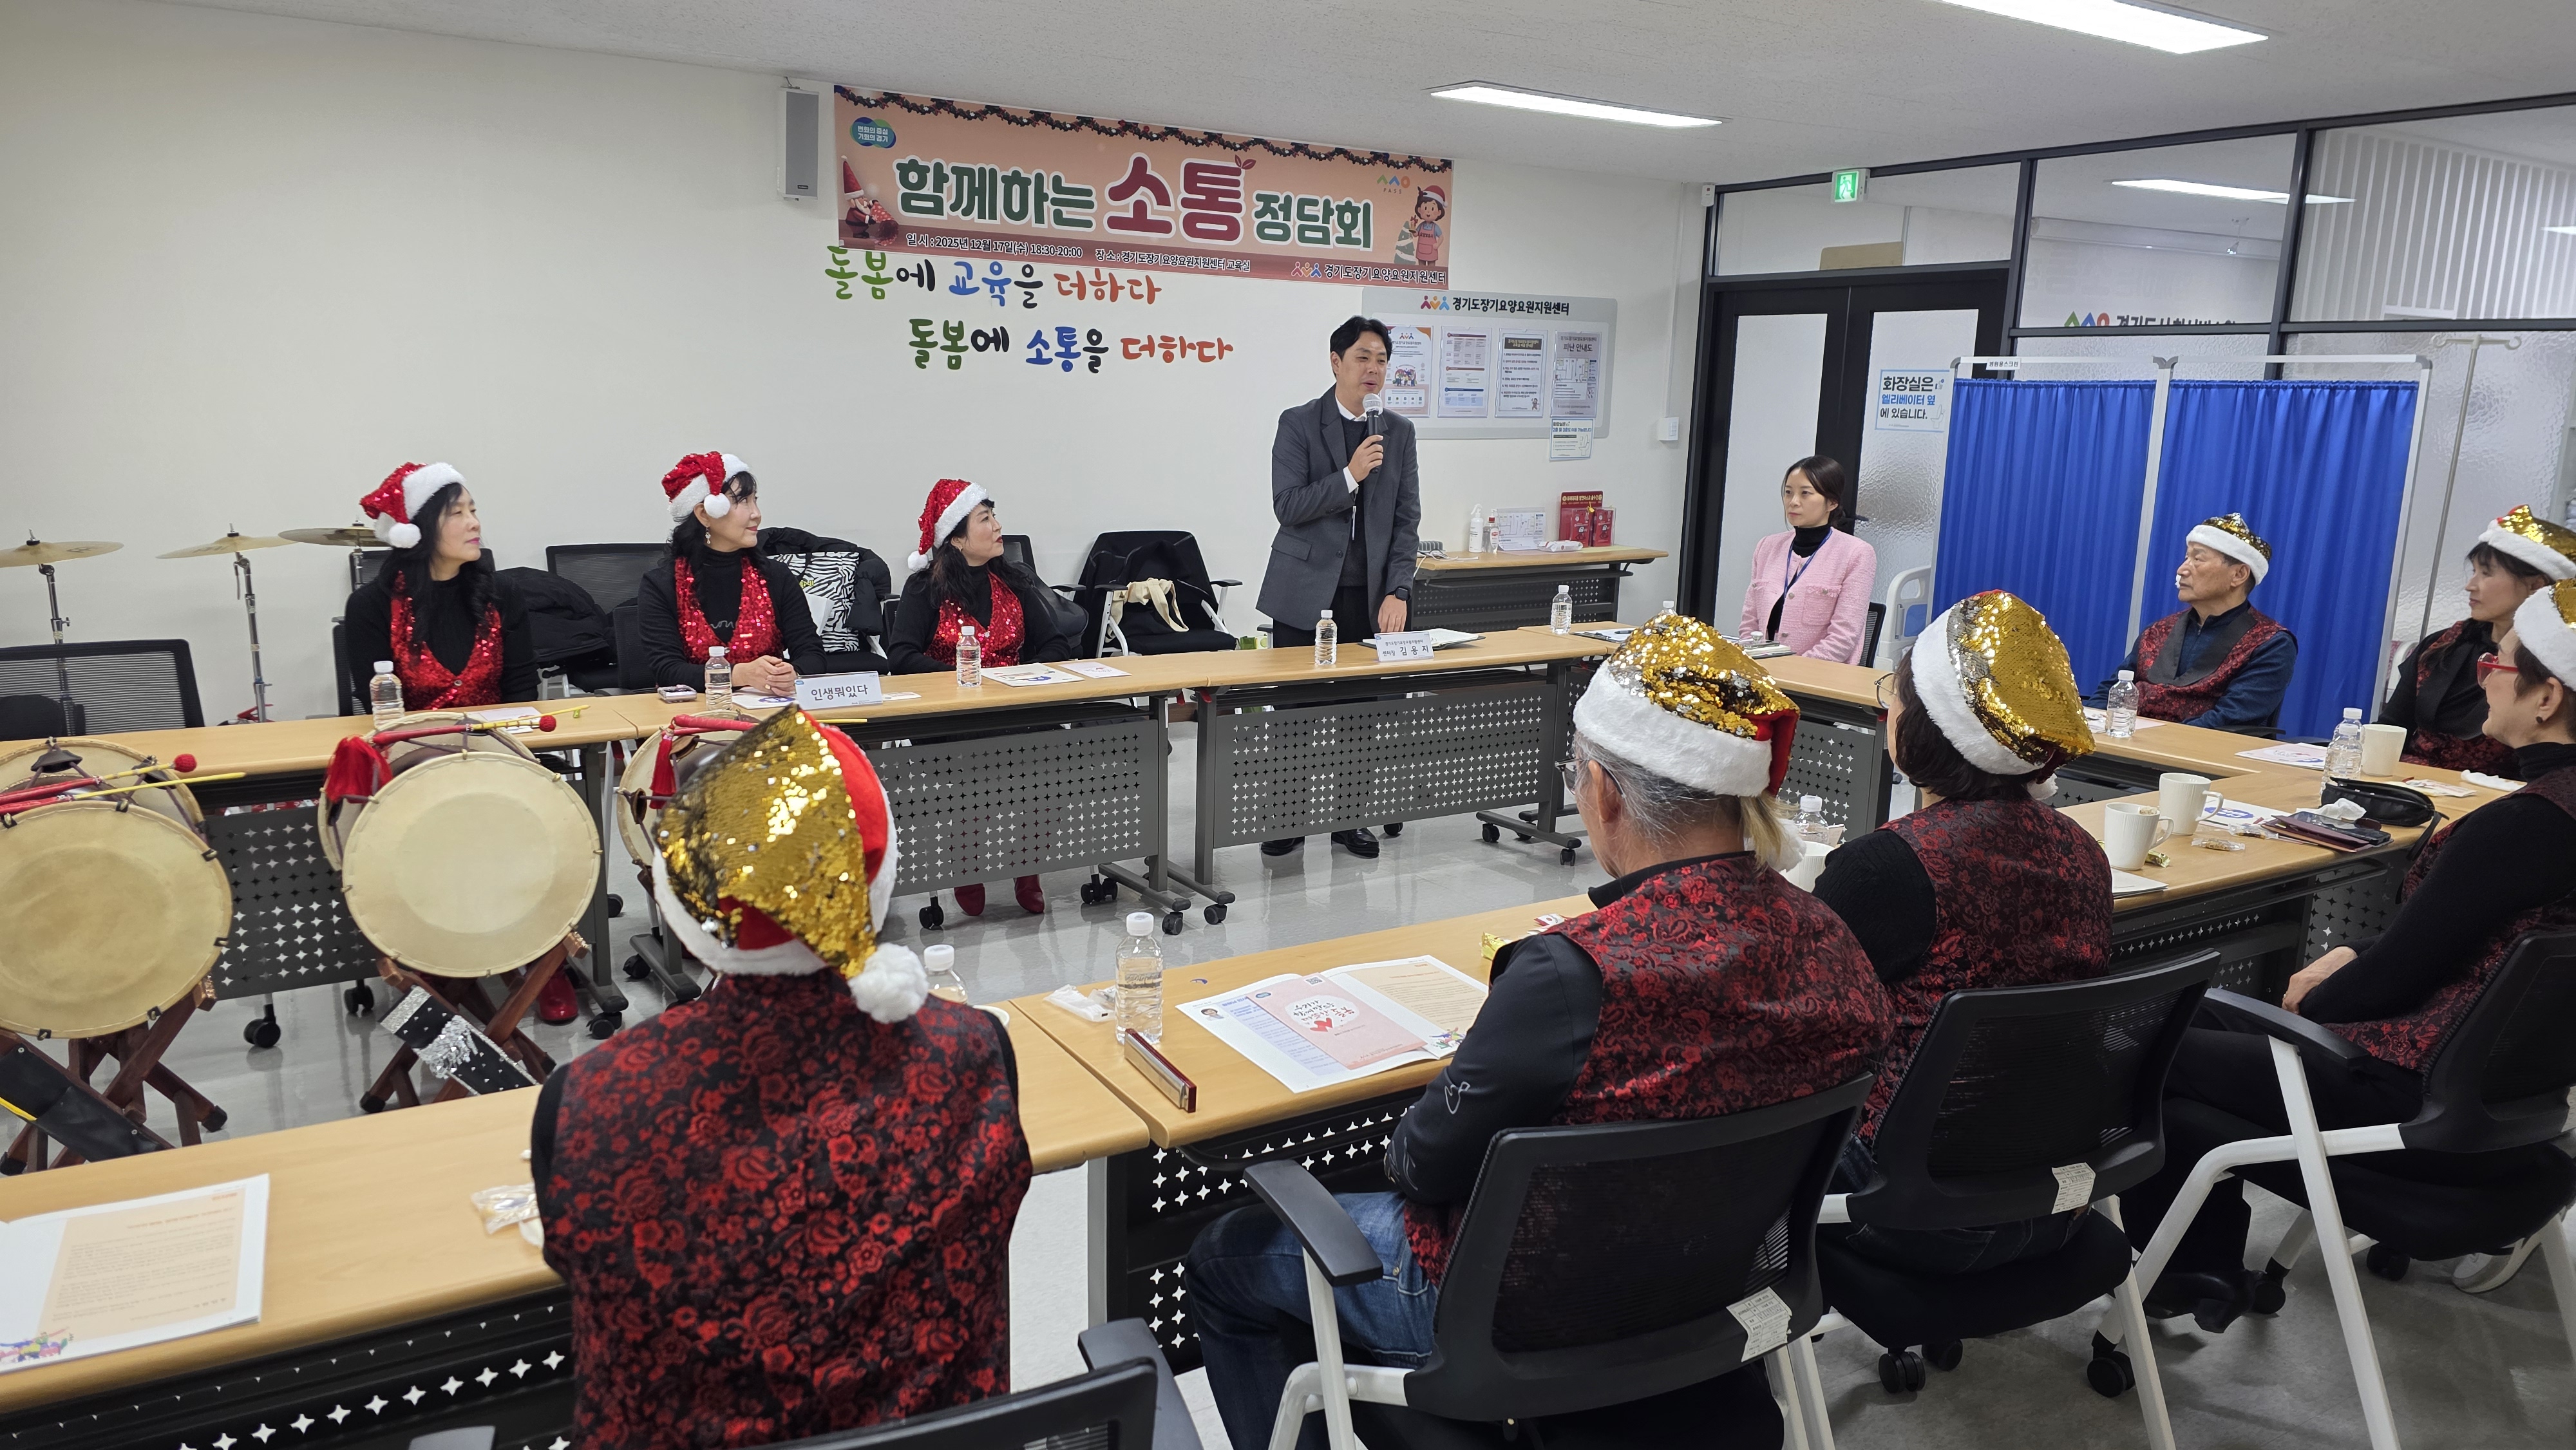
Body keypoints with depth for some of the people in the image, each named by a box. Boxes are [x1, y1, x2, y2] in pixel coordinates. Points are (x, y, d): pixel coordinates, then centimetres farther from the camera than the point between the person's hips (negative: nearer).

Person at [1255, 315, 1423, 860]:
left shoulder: (1398, 431, 8)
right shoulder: (1299, 423, -2)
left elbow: (1407, 519, 5)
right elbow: (1287, 507, -10)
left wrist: (1398, 591, -5)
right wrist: (1350, 476, -20)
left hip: (1368, 595, 3)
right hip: (1306, 591, -3)